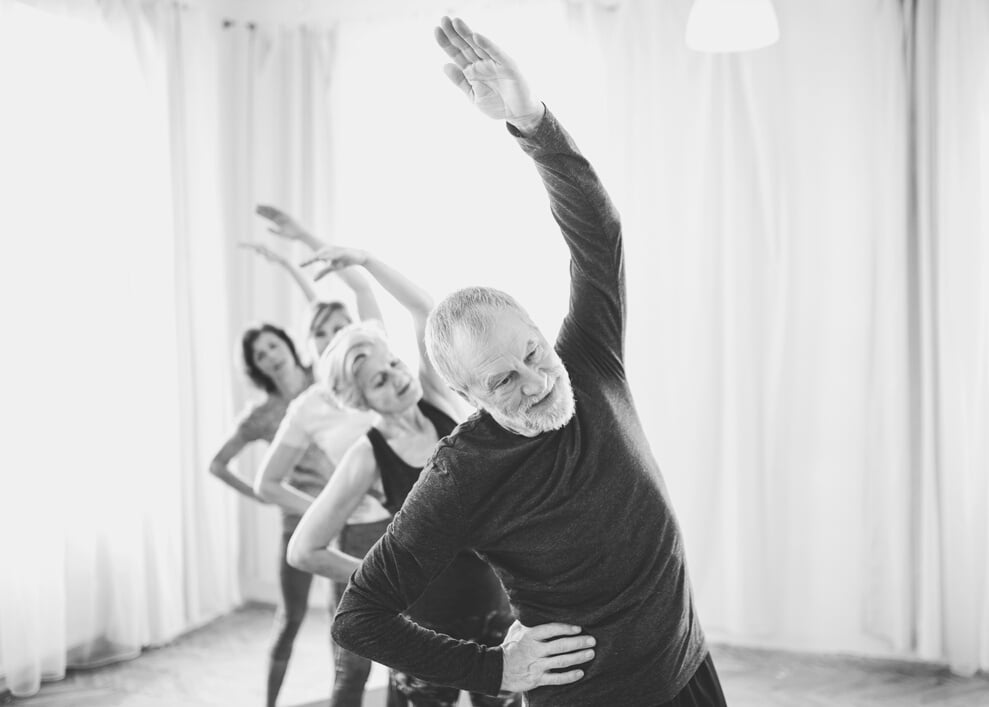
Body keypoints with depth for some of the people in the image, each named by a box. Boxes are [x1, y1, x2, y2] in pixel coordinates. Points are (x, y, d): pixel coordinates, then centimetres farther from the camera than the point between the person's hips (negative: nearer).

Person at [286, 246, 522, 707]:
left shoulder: (437, 399, -3)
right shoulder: (368, 456, -13)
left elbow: (424, 309, -6)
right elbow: (303, 551, -11)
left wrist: (364, 259, -13)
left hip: (496, 605, 3)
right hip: (430, 621, -3)